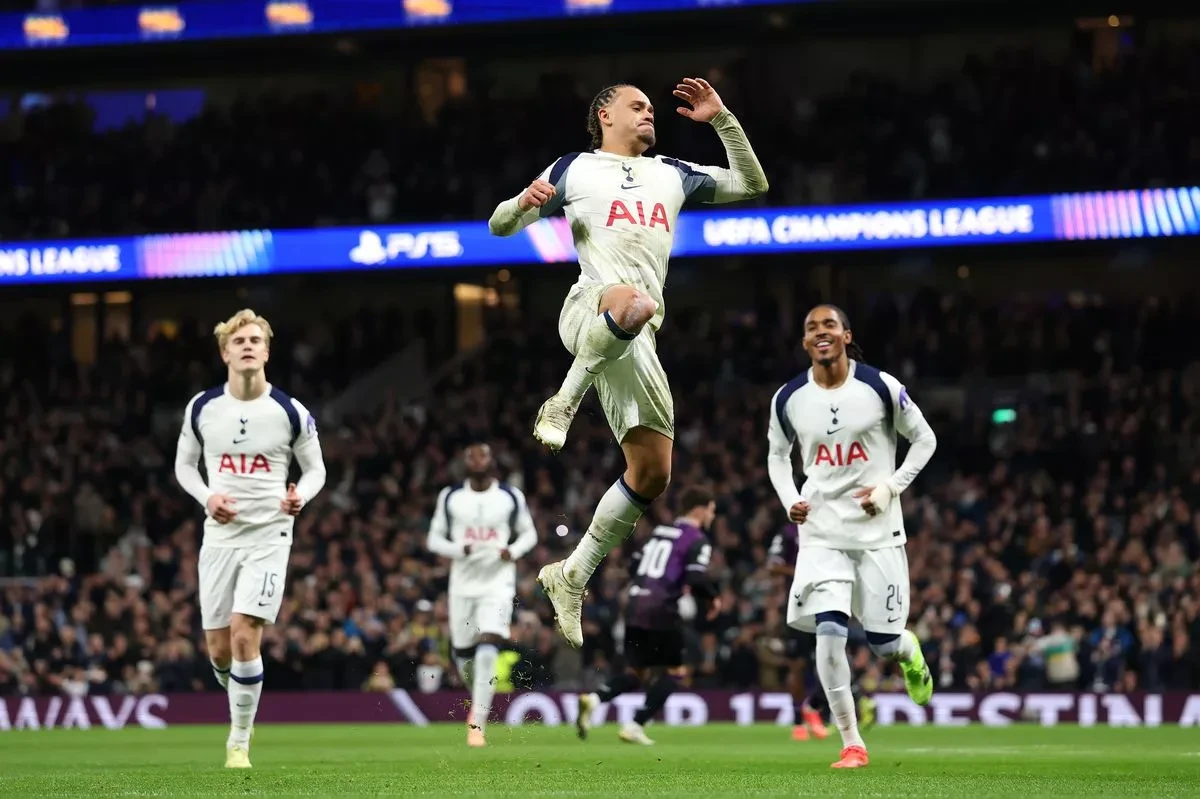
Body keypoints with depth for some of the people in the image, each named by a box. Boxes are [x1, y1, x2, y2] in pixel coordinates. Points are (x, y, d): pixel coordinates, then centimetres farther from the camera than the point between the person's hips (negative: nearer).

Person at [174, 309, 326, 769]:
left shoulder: (291, 413, -4)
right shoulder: (202, 408, 1)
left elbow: (315, 469, 7)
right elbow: (184, 464, 13)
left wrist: (301, 497, -16)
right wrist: (206, 497, -7)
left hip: (268, 536, -3)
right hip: (219, 536, 3)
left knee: (245, 636, -17)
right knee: (219, 650, 4)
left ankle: (239, 741, -3)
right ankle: (243, 708, 37)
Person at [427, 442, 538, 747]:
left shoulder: (511, 497, 2)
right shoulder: (450, 497, 3)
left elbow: (529, 534, 12)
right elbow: (435, 538, 7)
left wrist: (513, 551, -10)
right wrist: (460, 550, -13)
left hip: (498, 583, -2)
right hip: (463, 584, 2)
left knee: (487, 651, -18)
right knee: (463, 653, 8)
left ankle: (477, 723, -18)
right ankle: (480, 701, 40)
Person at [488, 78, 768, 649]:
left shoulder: (673, 175, 27)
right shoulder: (575, 169, 15)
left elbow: (752, 185, 28)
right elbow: (500, 226, 14)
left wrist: (722, 120, 17)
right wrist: (526, 202, -10)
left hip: (636, 341, 6)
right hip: (589, 308, -6)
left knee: (653, 473, 0)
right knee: (635, 302, -44)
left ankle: (572, 576, 13)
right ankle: (564, 404, -26)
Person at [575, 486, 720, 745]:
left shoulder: (660, 531, 19)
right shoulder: (697, 540, -4)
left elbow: (635, 563, 20)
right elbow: (697, 578, -17)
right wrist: (712, 599, 3)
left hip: (635, 607, 7)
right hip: (661, 610, -7)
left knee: (635, 671, 13)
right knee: (670, 671, 8)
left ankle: (594, 699, -13)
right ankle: (635, 726, -2)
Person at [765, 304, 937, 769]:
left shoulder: (881, 387, -8)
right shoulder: (788, 400, -1)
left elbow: (924, 440, 3)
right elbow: (777, 456, 16)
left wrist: (890, 487, -9)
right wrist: (789, 499, -3)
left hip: (878, 530, -1)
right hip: (822, 532, 1)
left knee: (883, 643, 2)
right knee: (829, 634, -15)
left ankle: (908, 650, 43)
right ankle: (852, 744, -4)